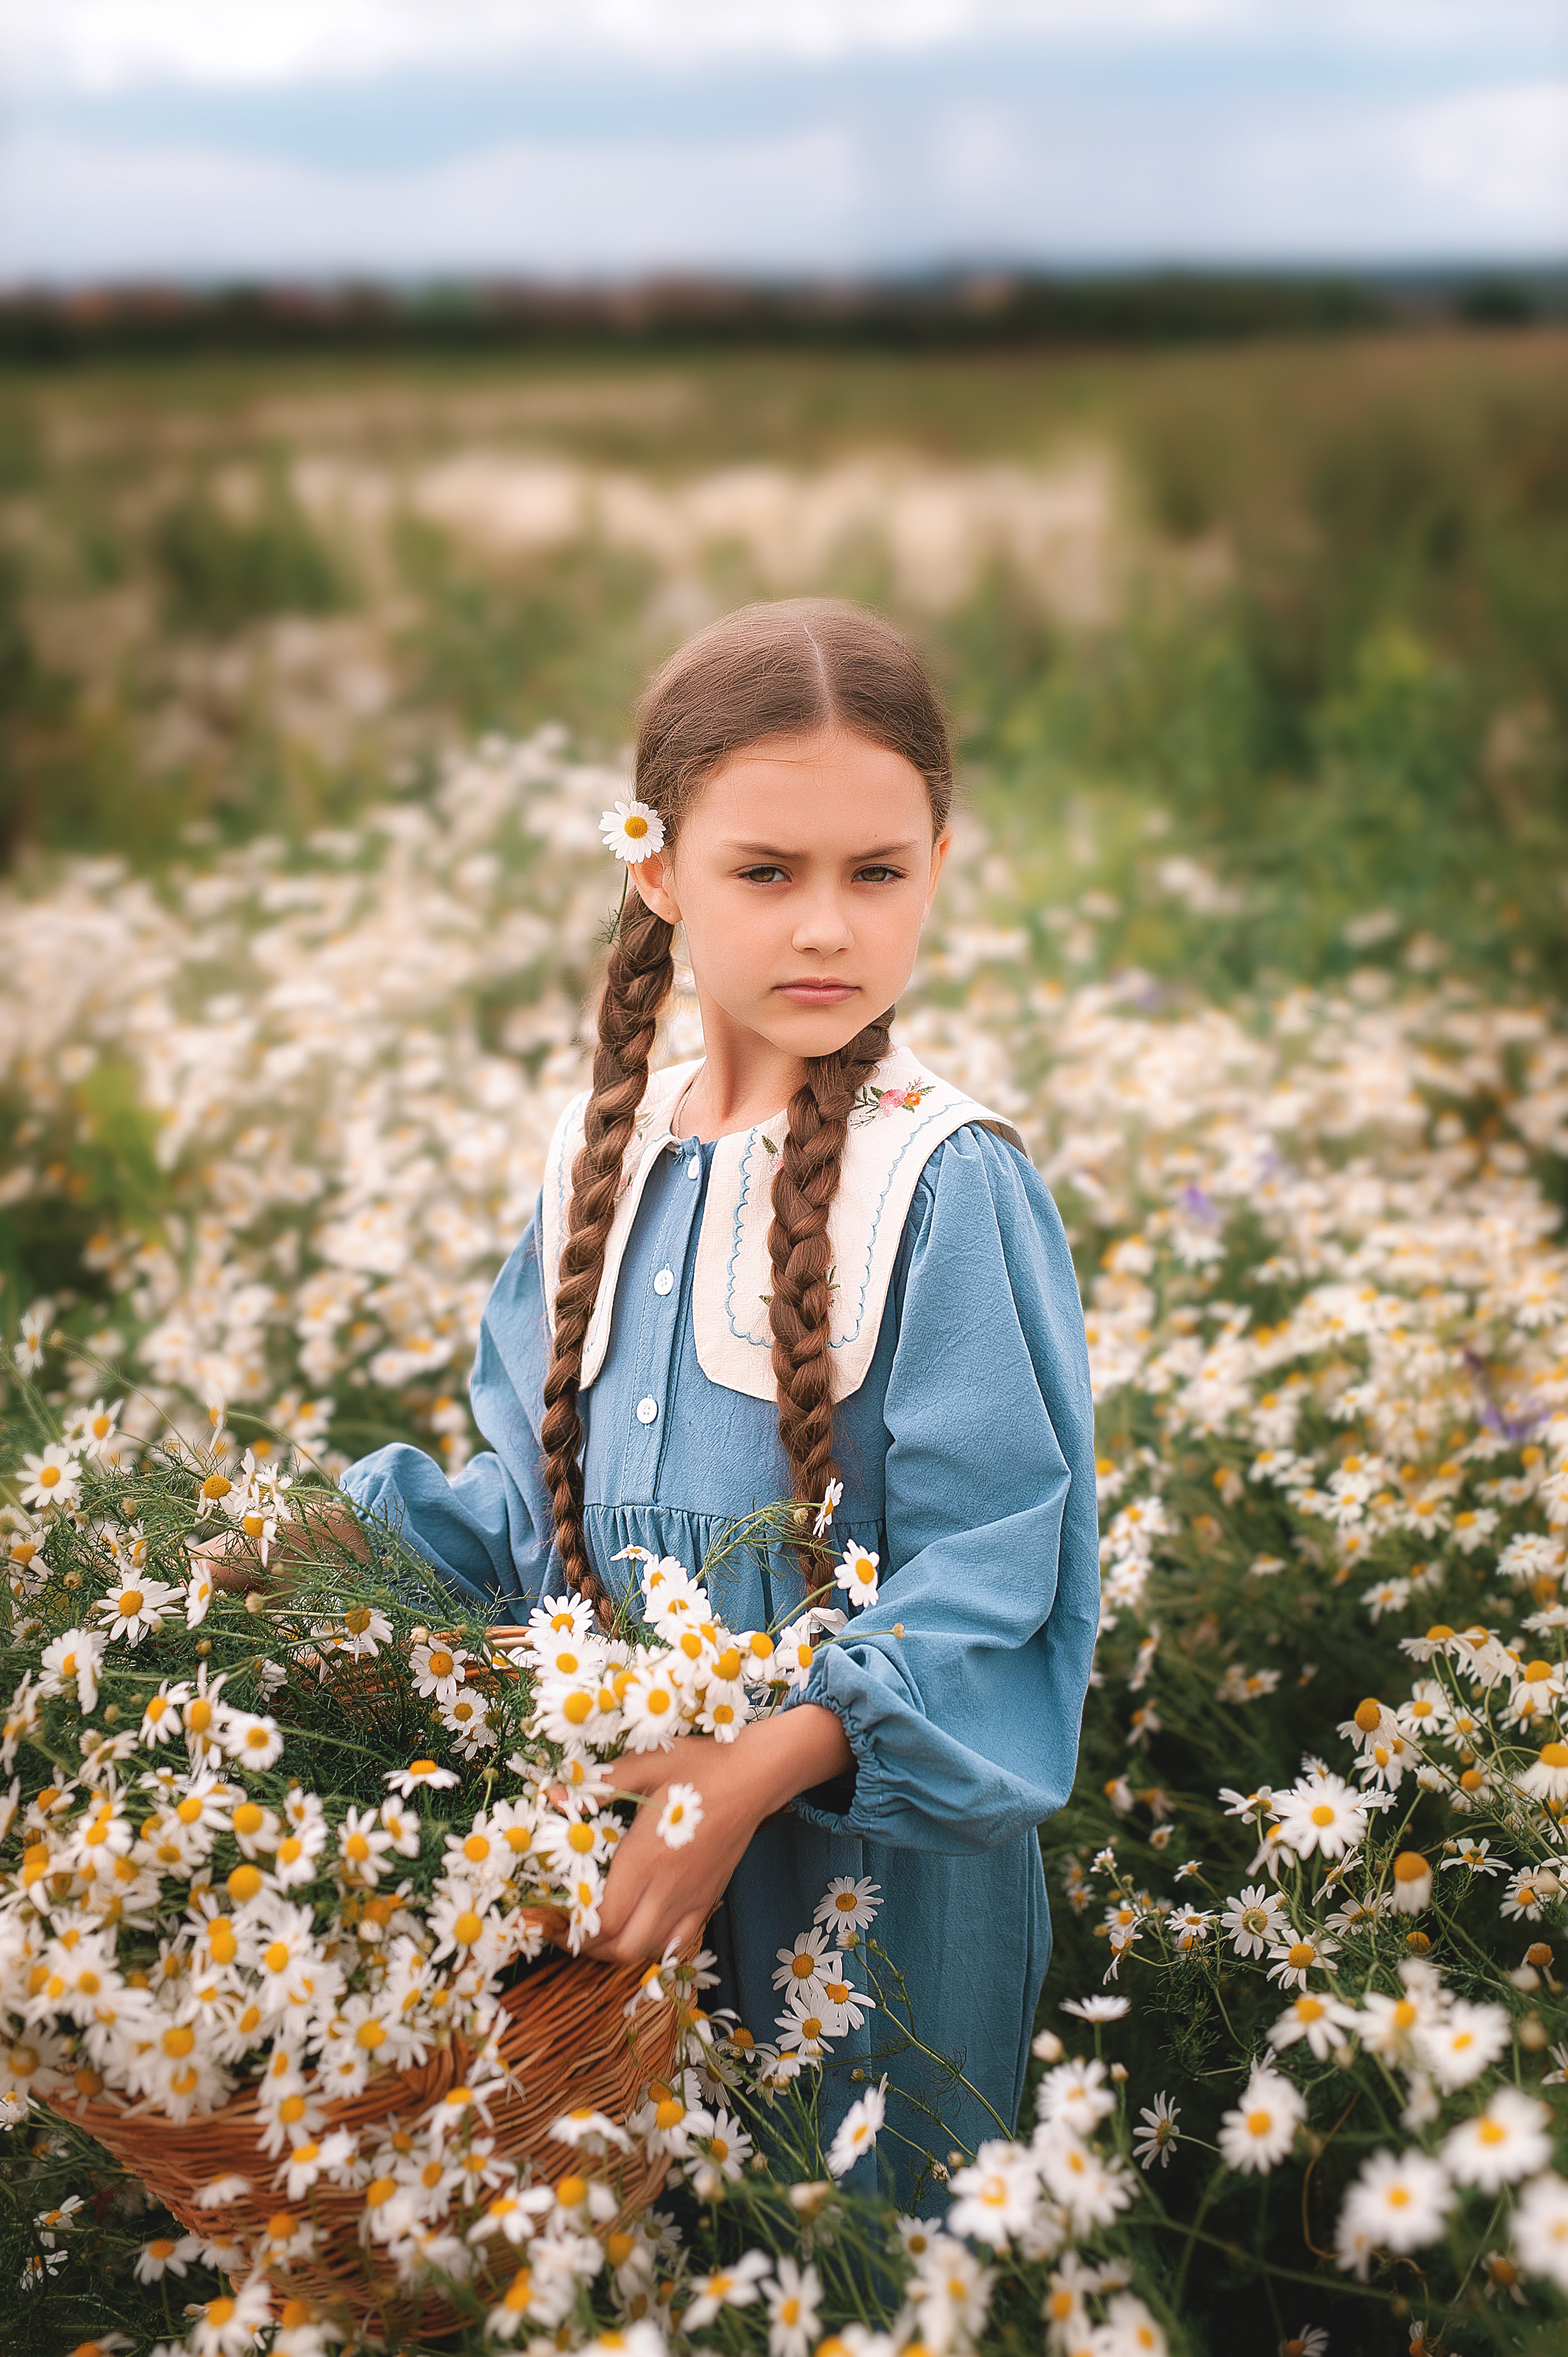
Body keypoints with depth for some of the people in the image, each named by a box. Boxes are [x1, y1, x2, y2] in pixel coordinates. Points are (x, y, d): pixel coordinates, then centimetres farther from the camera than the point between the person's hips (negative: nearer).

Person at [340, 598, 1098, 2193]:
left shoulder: (947, 1189, -18)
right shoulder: (607, 1158, 0)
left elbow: (986, 1578, -20)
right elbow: (544, 1493, 9)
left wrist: (764, 1765, -30)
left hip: (869, 1844, -5)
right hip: (612, 1816, 5)